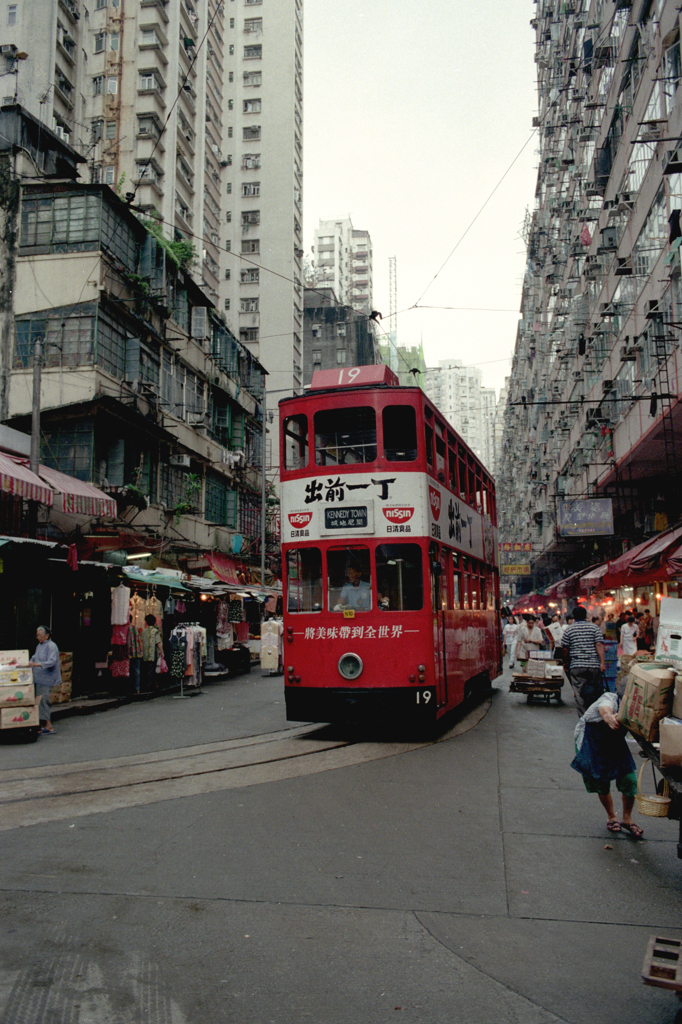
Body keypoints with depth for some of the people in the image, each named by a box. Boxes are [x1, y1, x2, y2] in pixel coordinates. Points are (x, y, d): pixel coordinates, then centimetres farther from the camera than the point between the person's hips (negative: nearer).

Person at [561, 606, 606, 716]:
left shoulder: (568, 630, 4)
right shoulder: (594, 627, 4)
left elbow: (565, 649, 5)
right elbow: (599, 645, -6)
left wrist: (566, 664, 19)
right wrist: (602, 663, -8)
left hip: (576, 666, -1)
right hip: (594, 665, 1)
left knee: (579, 694, 1)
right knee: (596, 692, 13)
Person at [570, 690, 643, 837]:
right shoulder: (610, 699, -34)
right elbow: (605, 709, -59)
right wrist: (608, 717, -83)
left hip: (615, 742, 4)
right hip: (591, 741, -4)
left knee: (630, 780, -4)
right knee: (601, 783, 2)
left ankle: (627, 819, 19)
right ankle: (611, 817, 28)